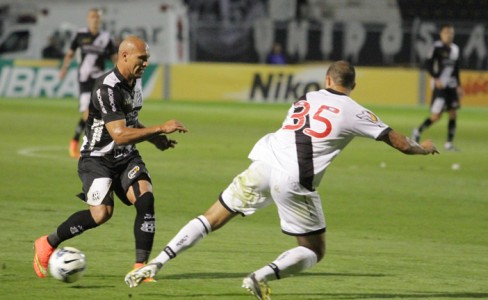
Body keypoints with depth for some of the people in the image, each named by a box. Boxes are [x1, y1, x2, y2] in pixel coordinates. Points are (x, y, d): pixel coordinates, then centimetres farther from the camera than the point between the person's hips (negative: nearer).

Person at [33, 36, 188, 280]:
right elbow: (120, 135, -30)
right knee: (102, 213, -22)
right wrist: (160, 129, -29)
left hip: (126, 158, 7)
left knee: (145, 198, -17)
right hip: (97, 158, -7)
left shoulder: (135, 81, 6)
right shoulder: (107, 89, -23)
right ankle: (47, 244, 0)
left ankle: (140, 267, -13)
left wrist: (153, 138, 10)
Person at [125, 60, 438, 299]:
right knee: (315, 251, 12)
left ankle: (156, 263, 4)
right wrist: (423, 148, 33)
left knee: (211, 219, 16)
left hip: (263, 166, 4)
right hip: (294, 181, -4)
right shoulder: (356, 113, 7)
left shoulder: (306, 99, 21)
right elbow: (400, 143, 11)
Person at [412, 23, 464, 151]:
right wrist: (436, 78, -20)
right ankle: (418, 131, 13)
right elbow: (428, 64, -11)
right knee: (436, 116, -9)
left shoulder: (455, 49, 11)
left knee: (453, 114, 3)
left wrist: (458, 85, 17)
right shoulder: (437, 47, -9)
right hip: (439, 85, -7)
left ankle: (449, 143, 10)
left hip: (451, 86, 7)